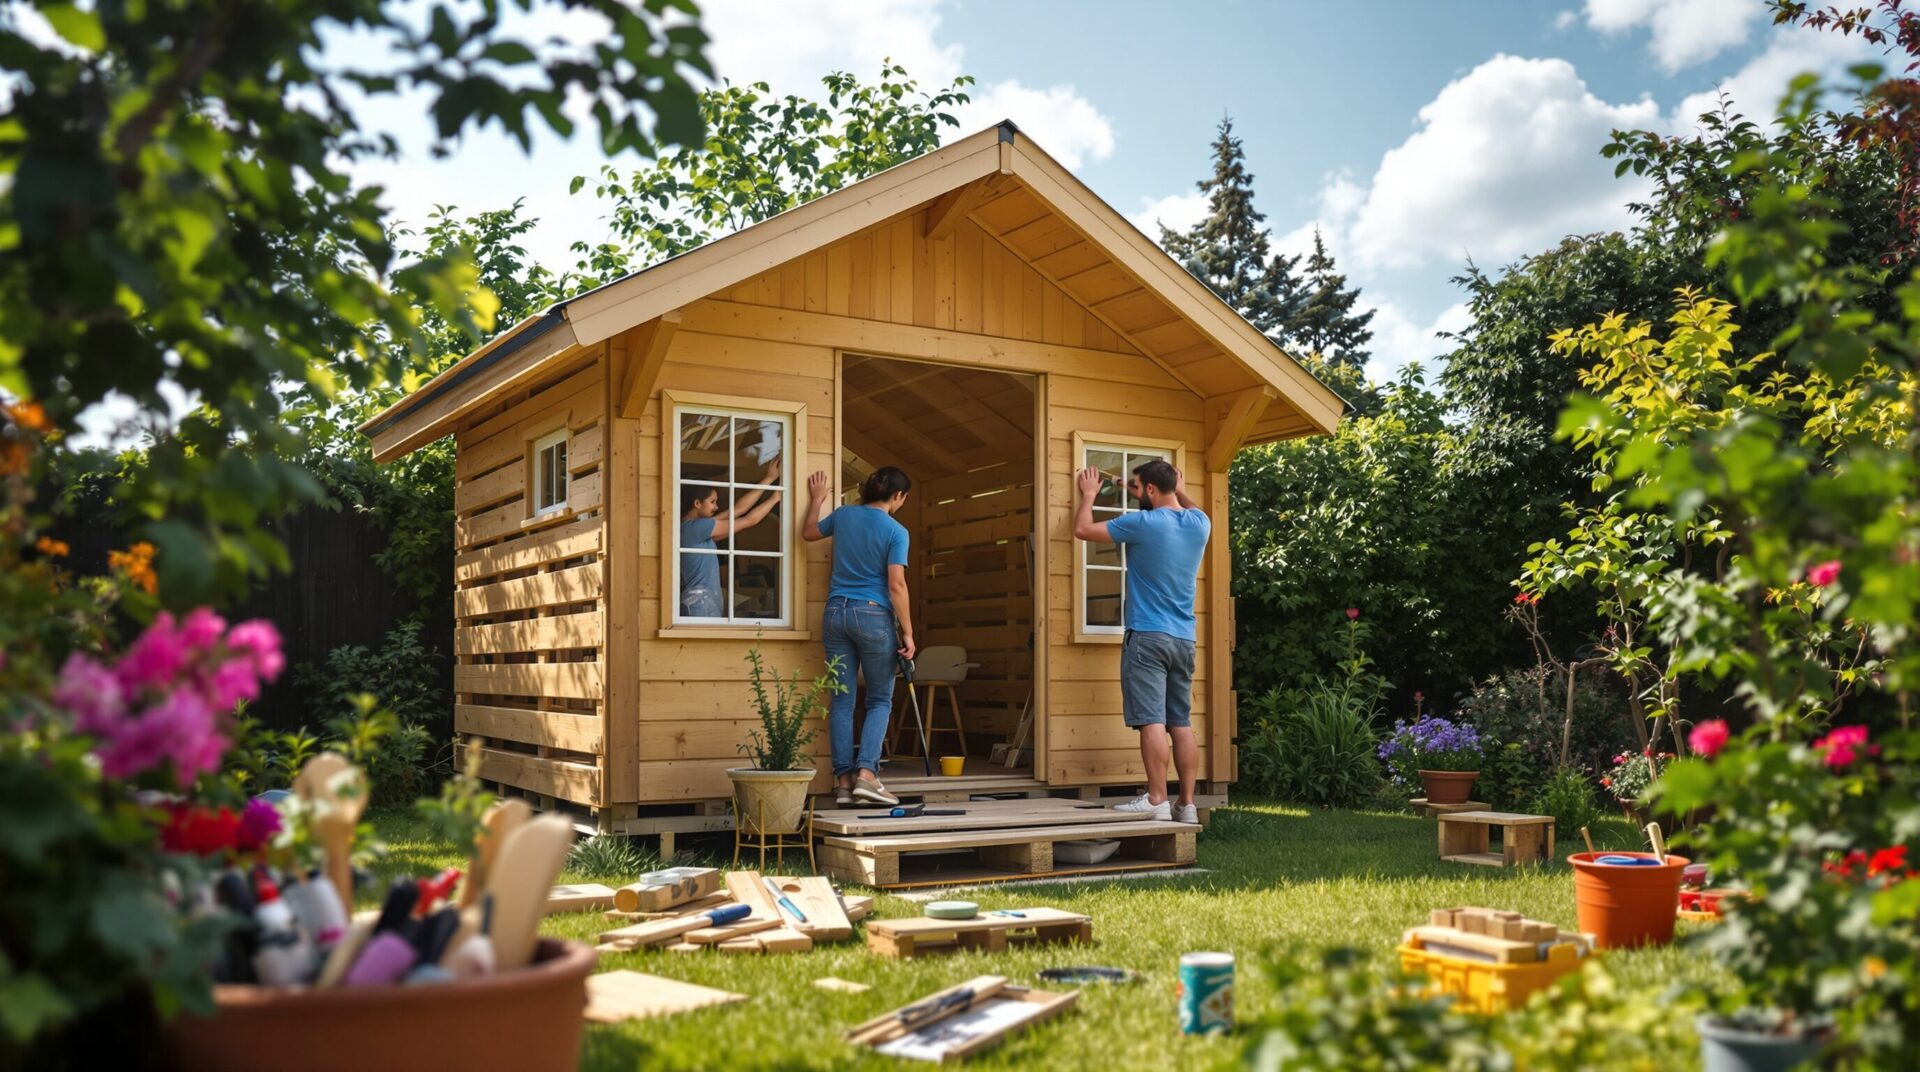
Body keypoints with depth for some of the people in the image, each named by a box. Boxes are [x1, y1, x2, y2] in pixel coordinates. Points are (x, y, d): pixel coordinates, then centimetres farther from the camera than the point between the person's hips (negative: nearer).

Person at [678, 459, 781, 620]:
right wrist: (775, 498, 10)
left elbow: (739, 509, 21)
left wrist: (769, 479, 21)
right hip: (700, 603, -10)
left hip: (708, 603, 10)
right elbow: (749, 520, -4)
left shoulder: (698, 527, 19)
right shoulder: (696, 526, -9)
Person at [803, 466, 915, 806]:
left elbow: (809, 533, 26)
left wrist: (816, 500, 41)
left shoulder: (843, 515, 7)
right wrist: (907, 632, -7)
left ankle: (843, 780, 5)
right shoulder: (896, 531, -7)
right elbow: (896, 585, -12)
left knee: (841, 700, 7)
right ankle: (866, 773, -9)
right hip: (874, 615, -5)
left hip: (836, 613, 5)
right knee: (880, 701, 6)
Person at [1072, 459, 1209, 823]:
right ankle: (1187, 803, 7)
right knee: (1182, 723, 7)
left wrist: (1089, 495, 15)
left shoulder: (1142, 524, -12)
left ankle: (1156, 800, -12)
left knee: (1151, 721, -9)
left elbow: (1082, 529, 0)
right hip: (1184, 639, 6)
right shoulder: (1200, 523, 6)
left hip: (1147, 636, -6)